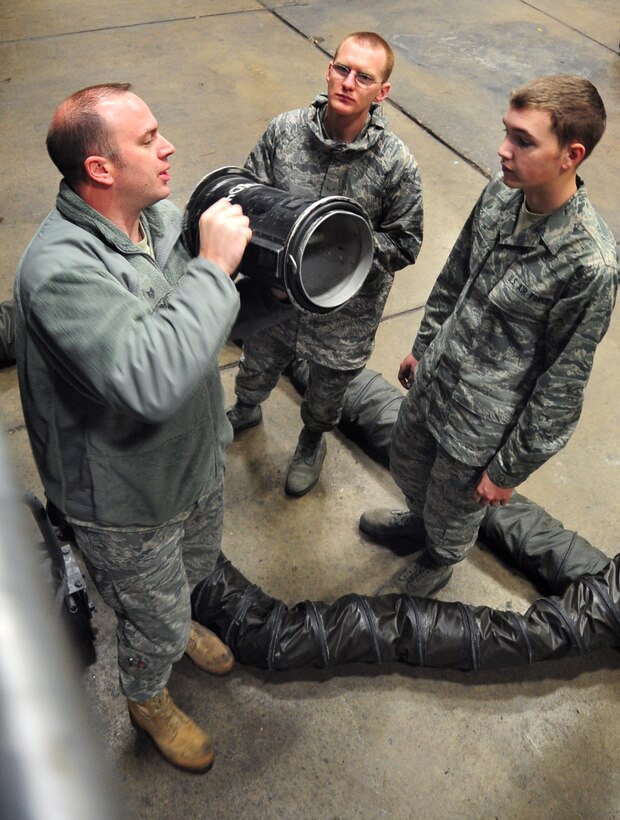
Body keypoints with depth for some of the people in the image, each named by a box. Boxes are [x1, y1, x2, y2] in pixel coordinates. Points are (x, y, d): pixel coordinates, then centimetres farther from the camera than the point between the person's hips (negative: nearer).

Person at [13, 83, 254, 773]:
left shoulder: (161, 214, -9)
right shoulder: (59, 269, -35)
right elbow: (151, 381, -49)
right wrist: (214, 265, -40)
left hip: (194, 458, 7)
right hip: (127, 503, -7)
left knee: (196, 568, 35)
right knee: (155, 621, 20)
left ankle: (178, 625, 69)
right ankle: (148, 701, 54)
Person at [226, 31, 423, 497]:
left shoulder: (396, 164, -20)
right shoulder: (283, 131, -14)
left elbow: (405, 245, -13)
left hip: (344, 313, -2)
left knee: (326, 394, 24)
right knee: (256, 370, 29)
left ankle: (313, 440, 59)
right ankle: (245, 411, 66)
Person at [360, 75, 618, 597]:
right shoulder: (503, 191, -11)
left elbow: (562, 387, -22)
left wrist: (509, 470, -13)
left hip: (481, 425, -6)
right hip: (432, 379, 6)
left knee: (452, 512, 21)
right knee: (406, 464, 31)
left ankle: (436, 563, 56)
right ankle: (419, 521, 65)